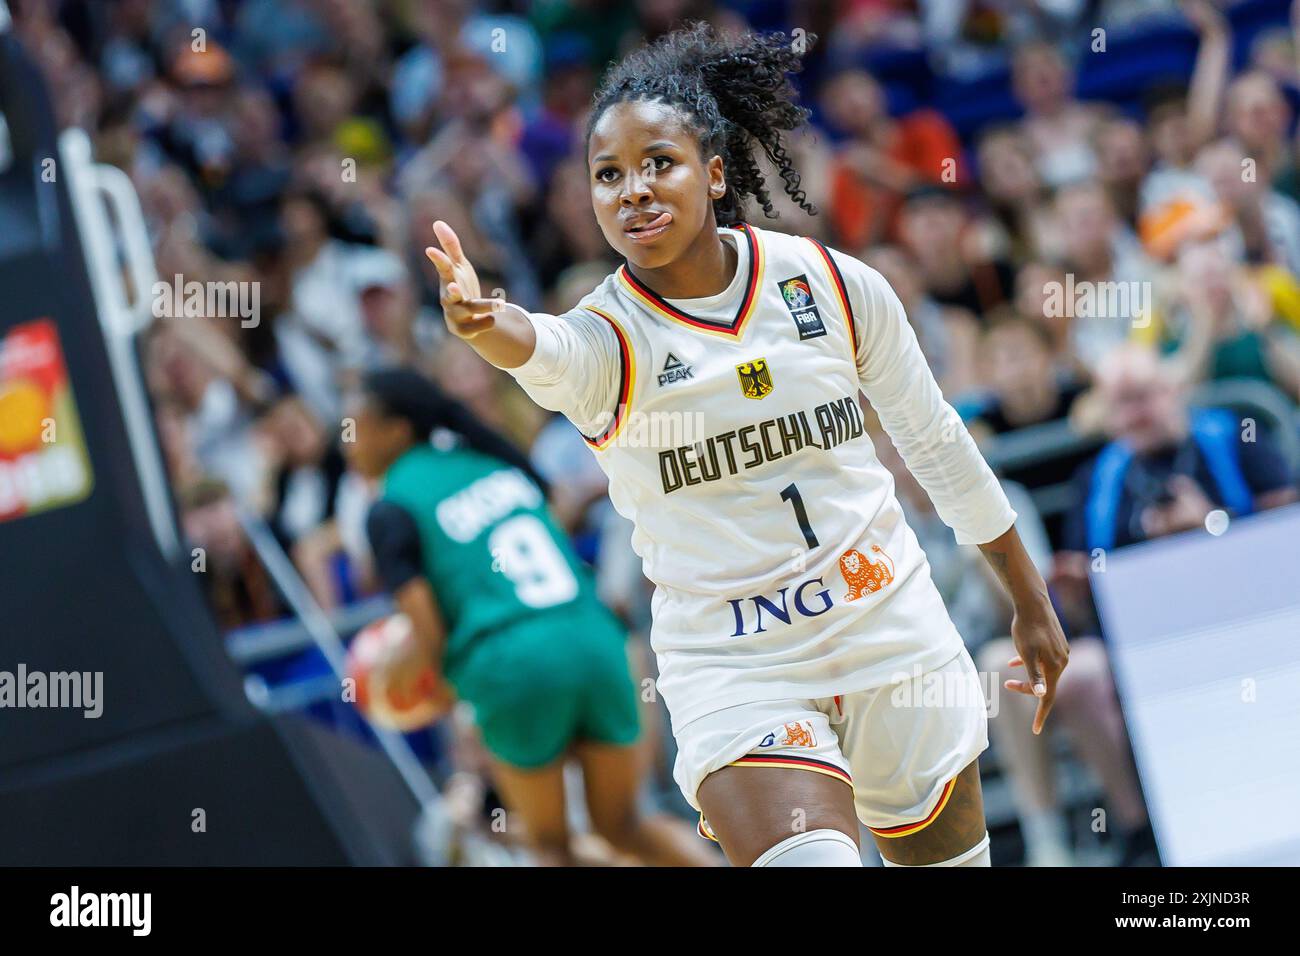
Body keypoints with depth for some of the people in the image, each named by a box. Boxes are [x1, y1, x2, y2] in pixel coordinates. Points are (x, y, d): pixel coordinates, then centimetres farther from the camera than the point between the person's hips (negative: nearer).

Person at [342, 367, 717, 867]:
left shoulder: (390, 512, 2)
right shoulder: (493, 463, 19)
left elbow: (430, 633, -6)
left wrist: (418, 665, 16)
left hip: (513, 665, -5)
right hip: (596, 642, 5)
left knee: (550, 843, 14)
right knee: (622, 826, 18)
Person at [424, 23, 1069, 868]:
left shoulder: (832, 284, -5)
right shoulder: (607, 339, -12)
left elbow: (934, 441, 7)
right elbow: (544, 349, -37)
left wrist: (1030, 601, 14)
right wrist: (484, 322, -62)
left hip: (892, 635, 3)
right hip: (734, 671, -3)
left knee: (951, 857, 14)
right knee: (806, 858, -23)